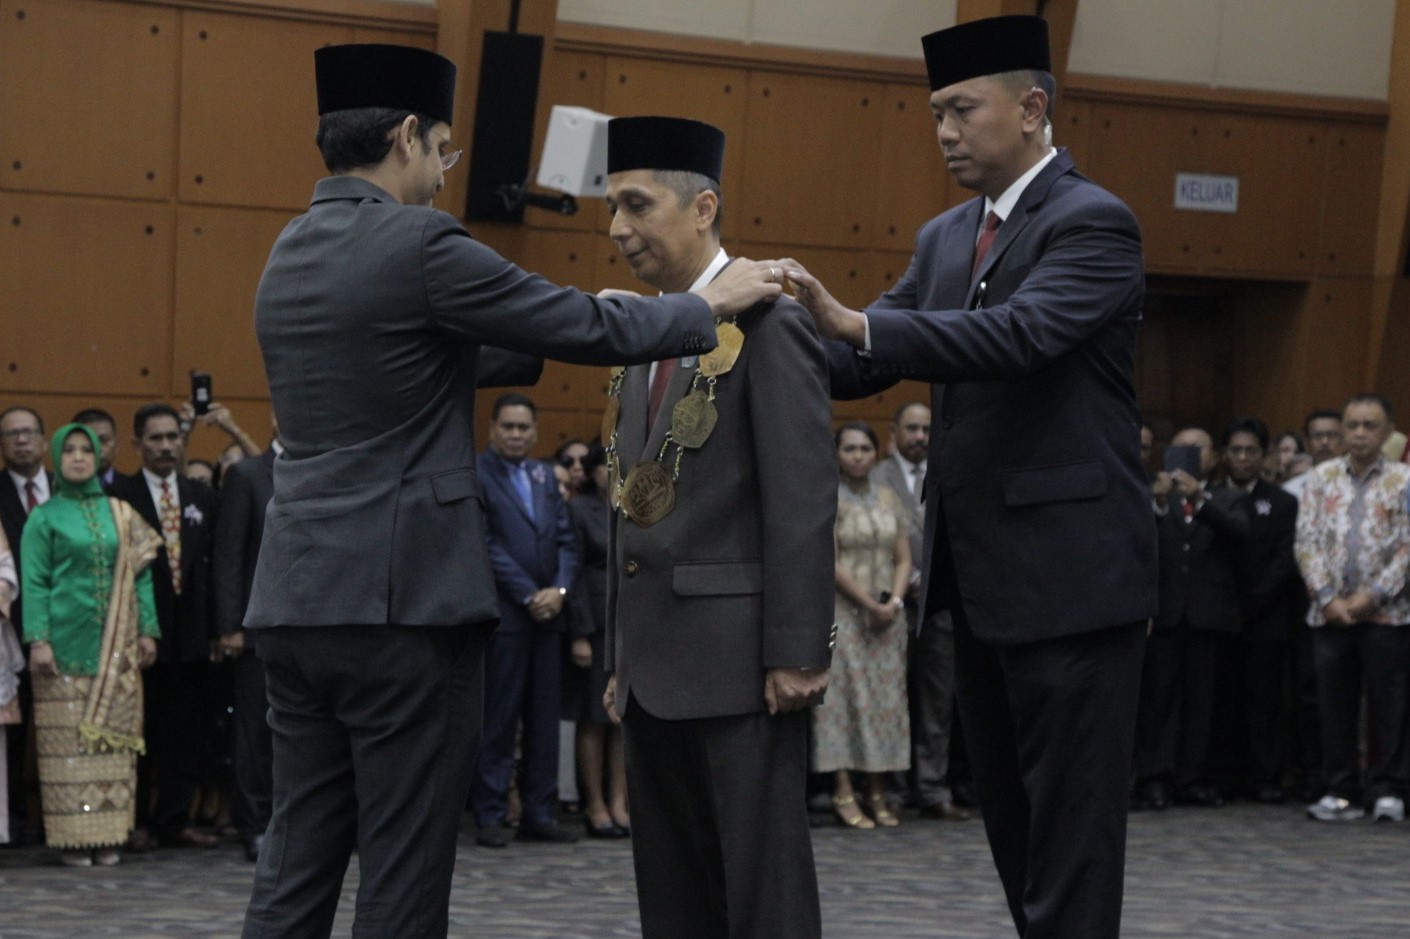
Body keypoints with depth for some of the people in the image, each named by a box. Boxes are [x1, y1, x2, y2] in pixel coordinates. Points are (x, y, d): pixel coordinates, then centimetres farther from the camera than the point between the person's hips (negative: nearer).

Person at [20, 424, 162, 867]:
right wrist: (38, 639, -11)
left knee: (113, 739, 1)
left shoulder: (121, 514, 12)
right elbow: (34, 583, -1)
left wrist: (147, 630, 2)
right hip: (66, 643, -3)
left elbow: (140, 575, 11)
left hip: (116, 647, 3)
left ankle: (108, 835, 4)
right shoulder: (45, 518, 4)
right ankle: (73, 836, -2)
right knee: (69, 742, -5)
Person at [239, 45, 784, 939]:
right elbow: (590, 326, -6)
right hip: (404, 600, -8)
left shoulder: (291, 253, 14)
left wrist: (575, 333, 28)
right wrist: (711, 304, 9)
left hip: (299, 600, 8)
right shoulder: (418, 243, -12)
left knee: (297, 865, 9)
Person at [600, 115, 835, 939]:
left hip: (739, 658, -8)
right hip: (656, 667, 8)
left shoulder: (769, 321, -8)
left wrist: (796, 652, -18)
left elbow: (804, 499, -14)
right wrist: (622, 658, 17)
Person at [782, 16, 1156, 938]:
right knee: (1012, 819, 15)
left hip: (1070, 575, -8)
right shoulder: (946, 239, 14)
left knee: (1070, 823, -5)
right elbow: (864, 360, 11)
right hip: (982, 577, 8)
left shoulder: (1093, 223, -11)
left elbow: (1020, 334, -27)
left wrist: (856, 322, -34)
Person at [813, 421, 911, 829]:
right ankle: (844, 794, -9)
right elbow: (830, 562, -10)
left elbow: (903, 558, 11)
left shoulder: (888, 497, 12)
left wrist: (894, 602, -5)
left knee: (884, 700, 2)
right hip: (842, 612, -5)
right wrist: (869, 605, -13)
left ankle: (877, 794, 5)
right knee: (843, 696, -8)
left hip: (887, 616, 5)